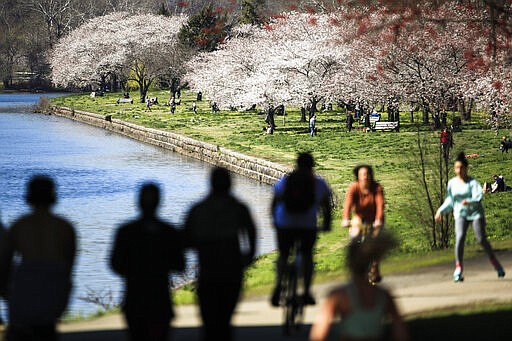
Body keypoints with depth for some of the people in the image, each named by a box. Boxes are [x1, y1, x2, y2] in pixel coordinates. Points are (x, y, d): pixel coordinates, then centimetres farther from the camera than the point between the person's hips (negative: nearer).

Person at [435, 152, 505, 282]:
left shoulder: (472, 182, -9)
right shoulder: (452, 183, 3)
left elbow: (478, 197, -22)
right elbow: (449, 201, 13)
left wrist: (469, 201, -41)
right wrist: (441, 211, 1)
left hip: (475, 213, -2)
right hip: (460, 214, 2)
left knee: (481, 239, -6)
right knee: (460, 237, -20)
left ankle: (494, 262, 19)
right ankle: (458, 268, -15)